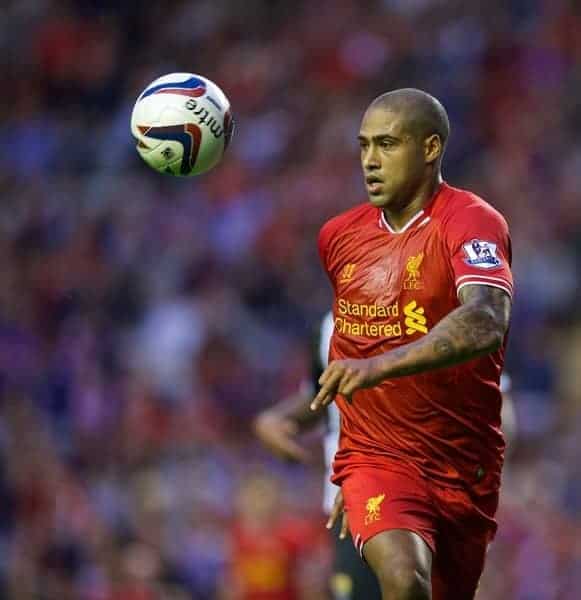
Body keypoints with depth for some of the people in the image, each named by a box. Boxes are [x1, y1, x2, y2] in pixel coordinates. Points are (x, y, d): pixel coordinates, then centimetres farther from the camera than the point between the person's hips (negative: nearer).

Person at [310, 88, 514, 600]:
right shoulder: (338, 235, 5)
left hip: (465, 468, -1)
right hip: (374, 457, 2)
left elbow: (485, 323, -32)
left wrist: (379, 366, -43)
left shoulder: (472, 222, -12)